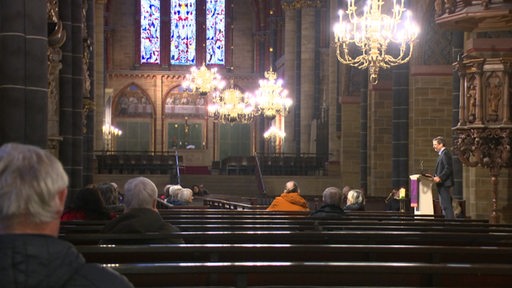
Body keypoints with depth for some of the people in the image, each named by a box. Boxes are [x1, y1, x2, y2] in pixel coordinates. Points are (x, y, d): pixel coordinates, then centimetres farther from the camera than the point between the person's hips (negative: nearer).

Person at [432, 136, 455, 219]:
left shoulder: (445, 153, -11)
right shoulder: (442, 154, 20)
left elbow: (448, 168, -20)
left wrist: (439, 178, -23)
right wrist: (435, 177, 10)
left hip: (444, 184, -11)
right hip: (442, 184, 11)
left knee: (446, 206, -11)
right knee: (444, 206, 11)